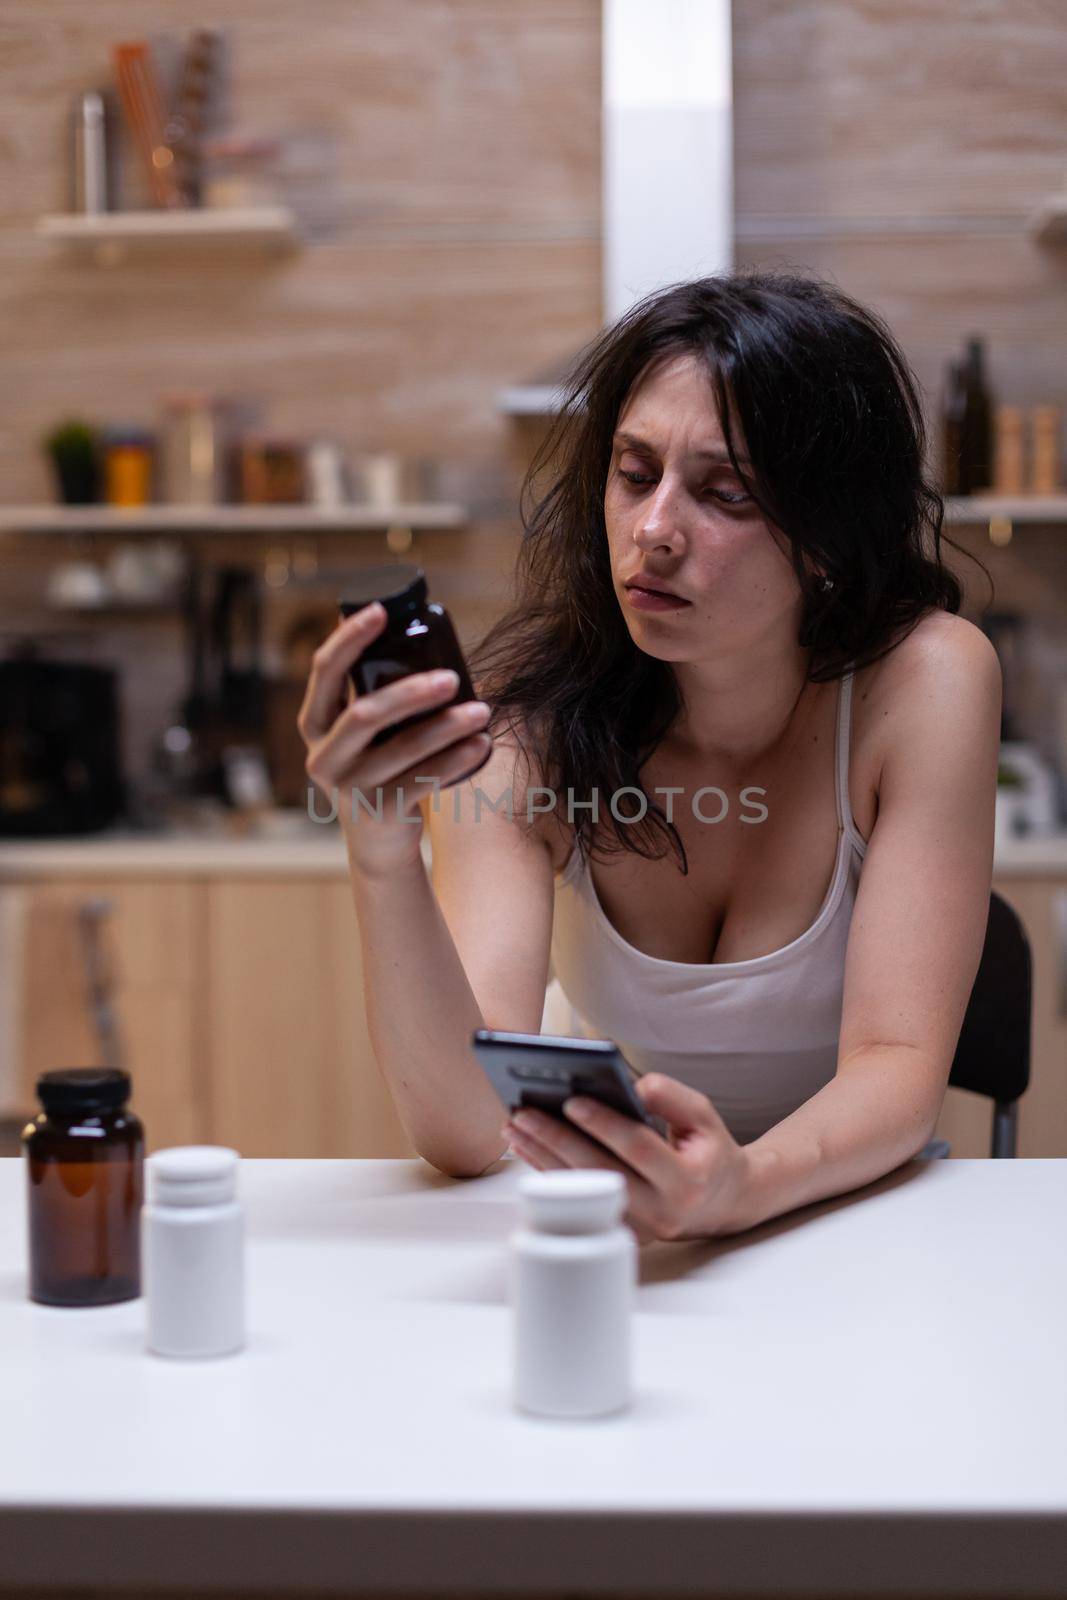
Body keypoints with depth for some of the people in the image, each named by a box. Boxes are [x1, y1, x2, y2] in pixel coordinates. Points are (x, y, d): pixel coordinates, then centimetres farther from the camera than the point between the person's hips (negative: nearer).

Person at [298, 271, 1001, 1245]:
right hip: (603, 1244, 0)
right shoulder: (525, 718, -11)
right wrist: (382, 856, -35)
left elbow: (901, 1069, -18)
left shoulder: (925, 681, -13)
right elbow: (466, 1130, -19)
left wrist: (741, 1186, -38)